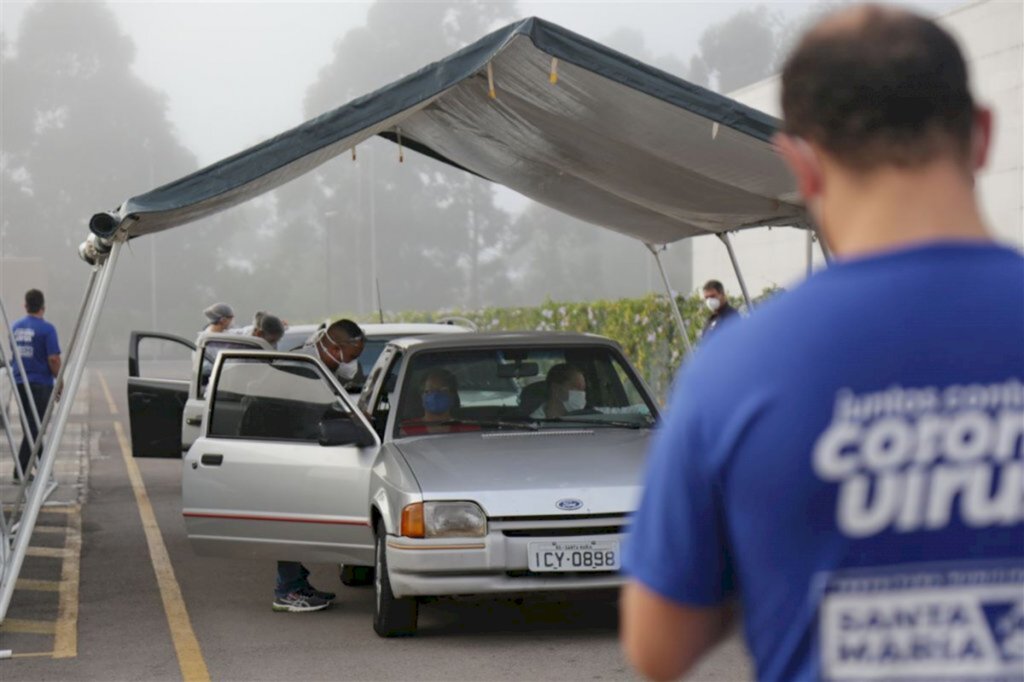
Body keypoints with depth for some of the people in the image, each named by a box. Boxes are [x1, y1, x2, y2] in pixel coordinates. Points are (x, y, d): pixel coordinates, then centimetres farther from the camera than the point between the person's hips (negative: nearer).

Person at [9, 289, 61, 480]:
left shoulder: (15, 327, 8)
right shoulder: (46, 329, -12)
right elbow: (53, 359, -16)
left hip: (19, 383, 6)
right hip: (40, 383, -6)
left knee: (32, 426, 19)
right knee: (34, 427, -4)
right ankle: (21, 471, -9)